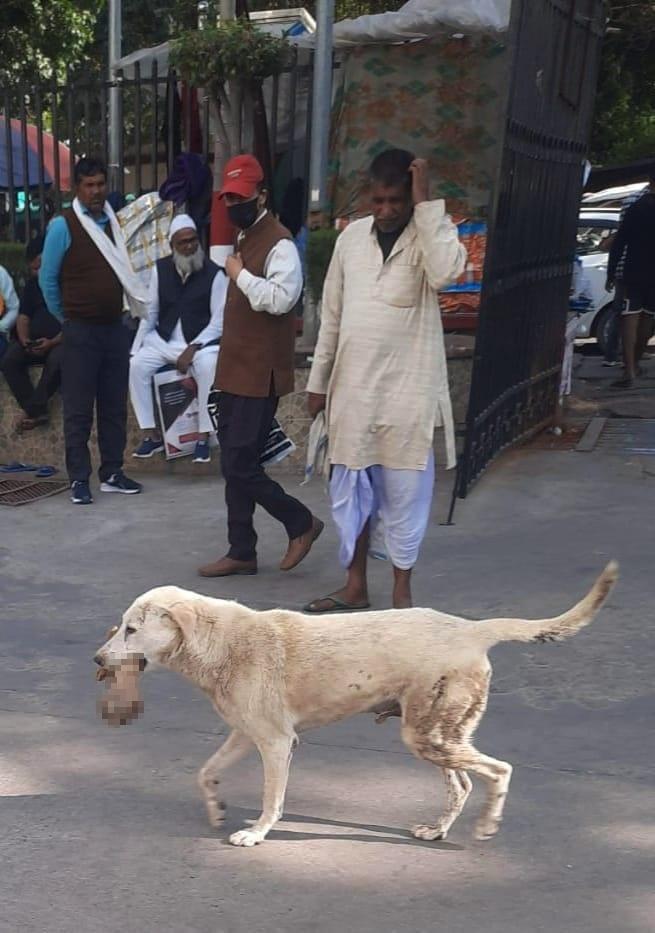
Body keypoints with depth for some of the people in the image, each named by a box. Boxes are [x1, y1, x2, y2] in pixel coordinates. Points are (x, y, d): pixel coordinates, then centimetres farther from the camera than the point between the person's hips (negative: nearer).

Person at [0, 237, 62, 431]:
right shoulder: (33, 284, 12)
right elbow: (23, 316, 13)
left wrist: (52, 342, -24)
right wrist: (24, 339, -8)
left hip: (61, 340, -6)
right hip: (35, 340, 6)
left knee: (56, 361, -38)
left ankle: (33, 408, -20)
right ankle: (37, 411, -23)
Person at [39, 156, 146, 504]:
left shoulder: (115, 223, 8)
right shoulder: (63, 225, -8)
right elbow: (48, 279, -3)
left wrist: (142, 308, 8)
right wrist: (65, 319, 4)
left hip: (115, 328, 5)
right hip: (81, 331, -5)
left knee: (114, 405, 10)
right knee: (78, 408, 0)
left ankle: (111, 473, 19)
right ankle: (79, 479, 5)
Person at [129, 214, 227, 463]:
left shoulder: (214, 273, -6)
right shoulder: (161, 269, 5)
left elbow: (219, 321, -9)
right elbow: (150, 311, 8)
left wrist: (192, 349, -19)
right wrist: (138, 345, -2)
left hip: (201, 341, -3)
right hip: (164, 340, 4)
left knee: (208, 367, -35)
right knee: (137, 364, -22)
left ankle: (203, 437, -22)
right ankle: (151, 434, -10)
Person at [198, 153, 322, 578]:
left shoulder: (279, 243, -14)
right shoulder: (244, 239, 16)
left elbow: (281, 298, -29)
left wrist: (240, 275, -18)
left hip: (259, 376, -9)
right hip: (236, 372, 9)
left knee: (240, 466, -8)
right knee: (234, 465, 11)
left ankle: (302, 522, 11)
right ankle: (242, 553, 19)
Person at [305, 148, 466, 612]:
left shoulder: (431, 233, -5)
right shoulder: (352, 235, 6)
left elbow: (447, 272, -30)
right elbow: (332, 315, 12)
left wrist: (425, 202, -23)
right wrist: (319, 381, 12)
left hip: (408, 392, -4)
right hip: (352, 388, 4)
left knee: (404, 494, 4)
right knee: (351, 491, 12)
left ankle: (403, 592, 17)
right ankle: (356, 586, 25)